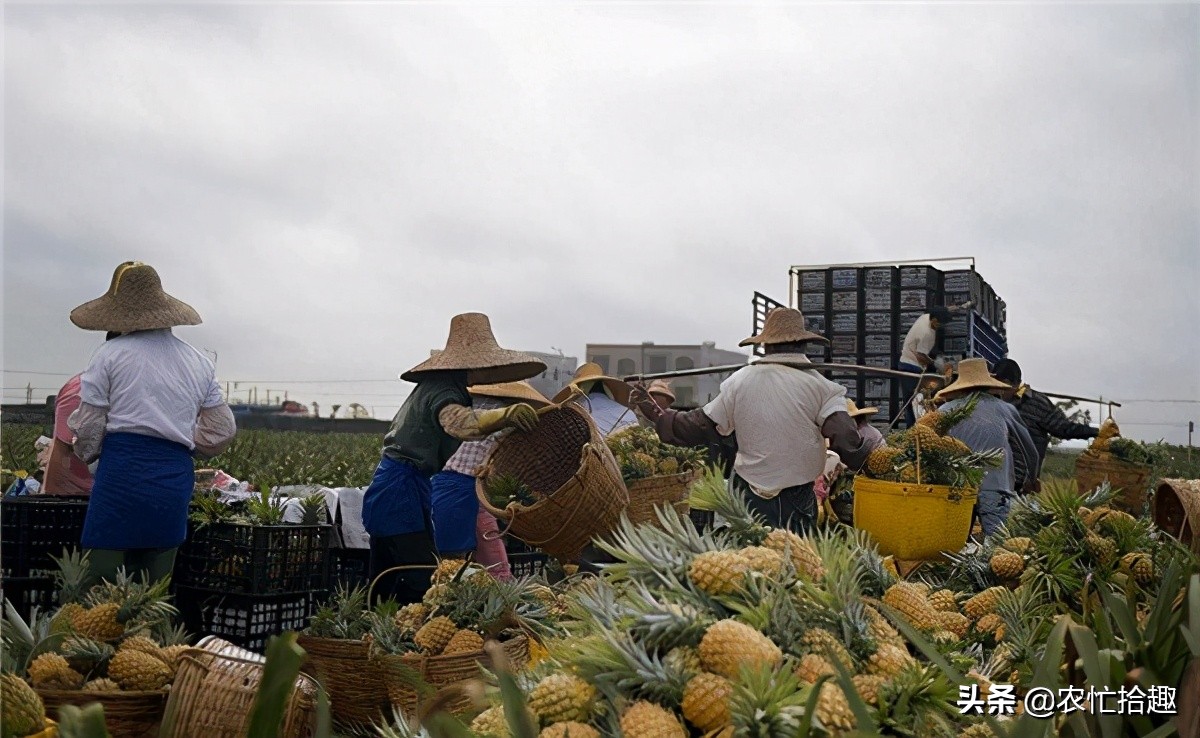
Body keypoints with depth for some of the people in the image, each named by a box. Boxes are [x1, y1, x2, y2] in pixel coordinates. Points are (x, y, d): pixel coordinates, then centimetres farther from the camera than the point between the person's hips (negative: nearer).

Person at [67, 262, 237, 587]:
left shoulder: (110, 355, 0)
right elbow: (222, 431, 12)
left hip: (121, 474, -4)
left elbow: (88, 428, 1)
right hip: (176, 481, 4)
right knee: (155, 590, 11)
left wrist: (87, 454, 22)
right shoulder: (200, 363, 12)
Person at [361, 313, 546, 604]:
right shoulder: (444, 392, -18)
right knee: (423, 581, -12)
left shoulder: (431, 386, 13)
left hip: (390, 490, 10)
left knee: (386, 585, 15)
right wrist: (505, 415, -57)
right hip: (403, 491, -10)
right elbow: (460, 422, -42)